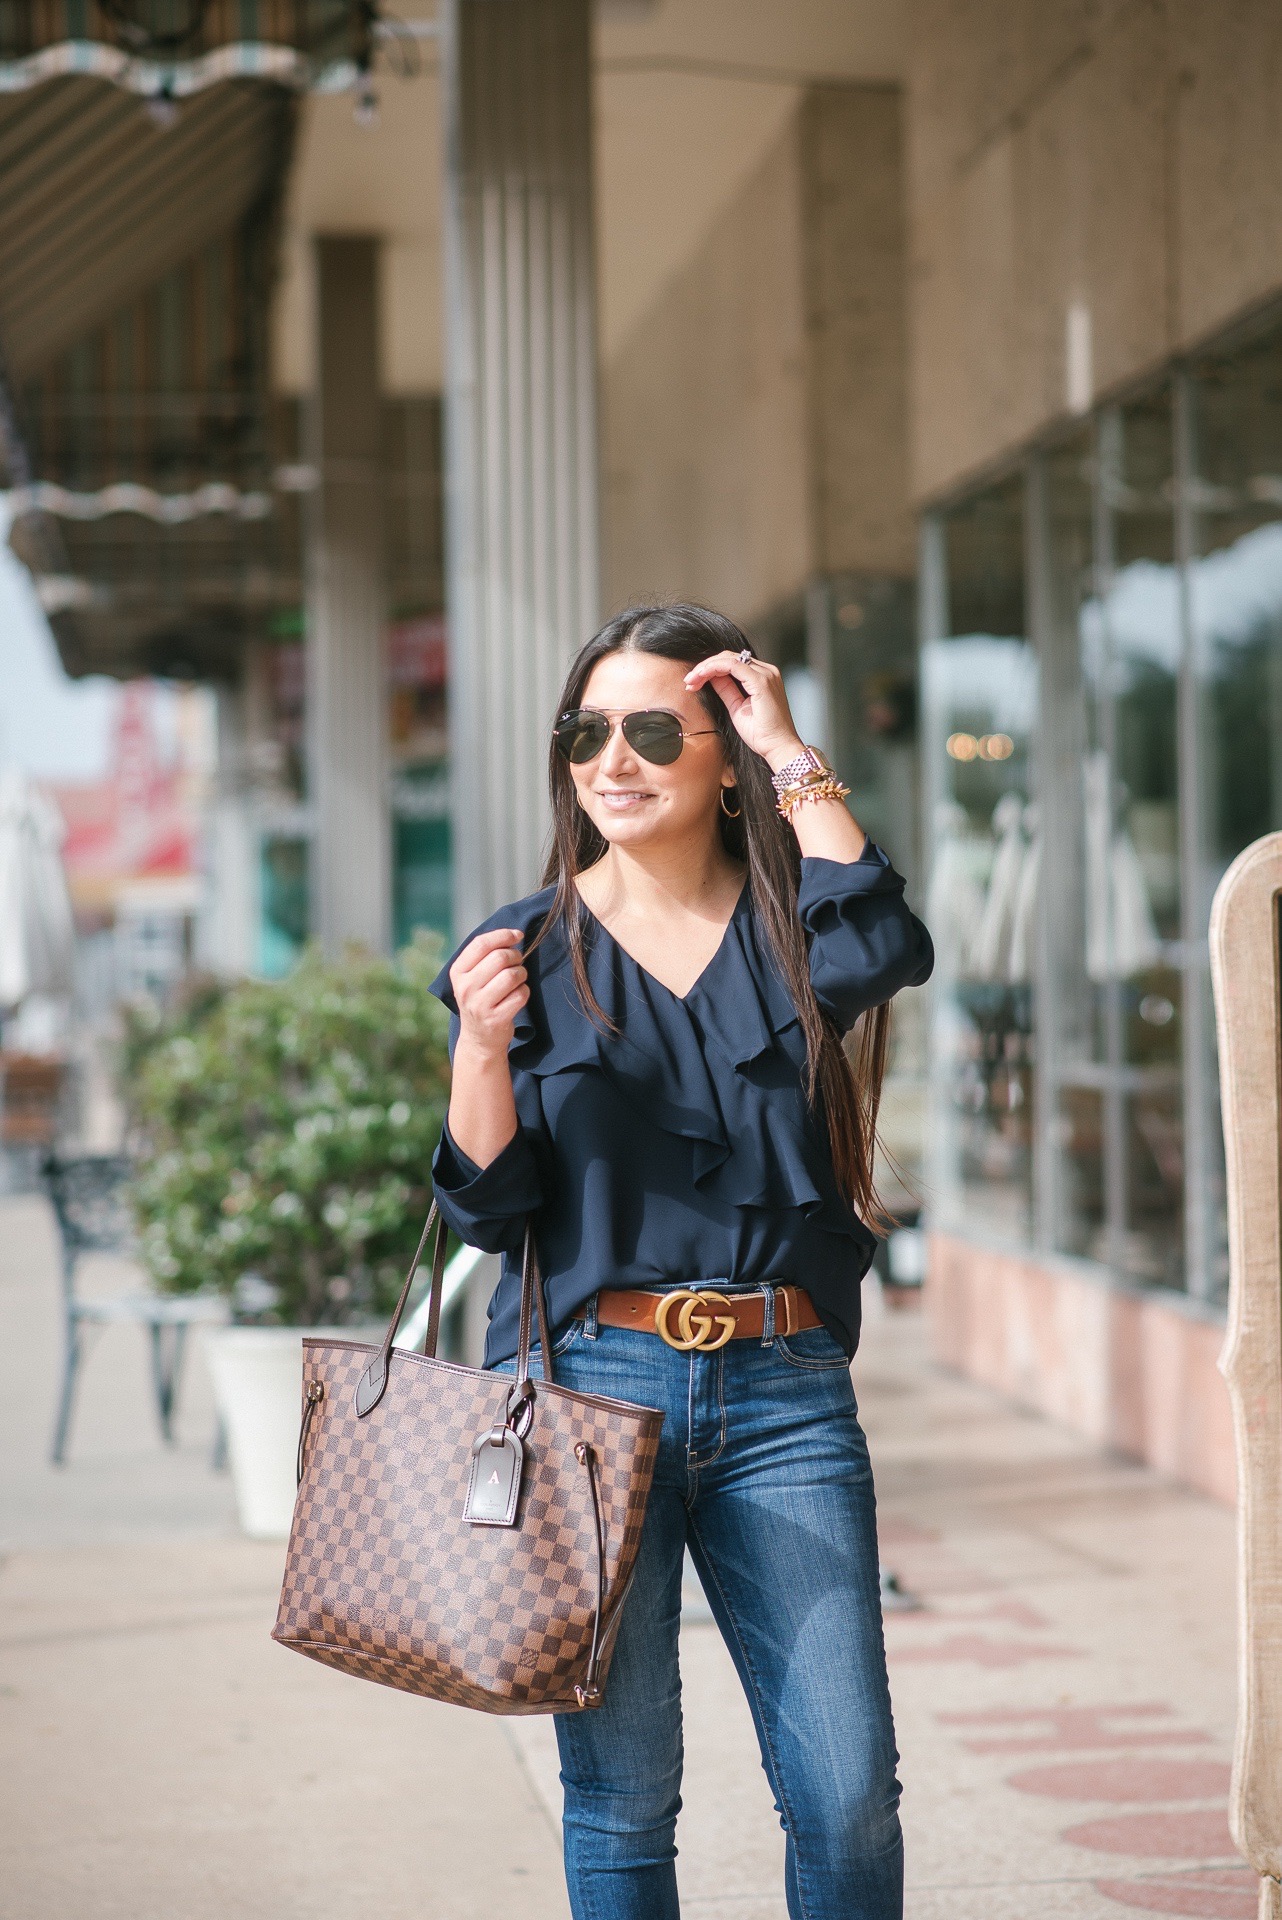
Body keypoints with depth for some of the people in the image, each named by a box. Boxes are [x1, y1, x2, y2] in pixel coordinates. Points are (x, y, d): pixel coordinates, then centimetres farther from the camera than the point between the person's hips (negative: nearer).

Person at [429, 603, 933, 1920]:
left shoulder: (787, 931, 7)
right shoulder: (526, 951, 6)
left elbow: (886, 951, -18)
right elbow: (489, 1210, 1)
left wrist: (797, 761, -10)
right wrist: (482, 1047, -16)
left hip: (786, 1392, 1)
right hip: (592, 1381, 0)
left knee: (849, 1788, -4)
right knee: (622, 1792, 3)